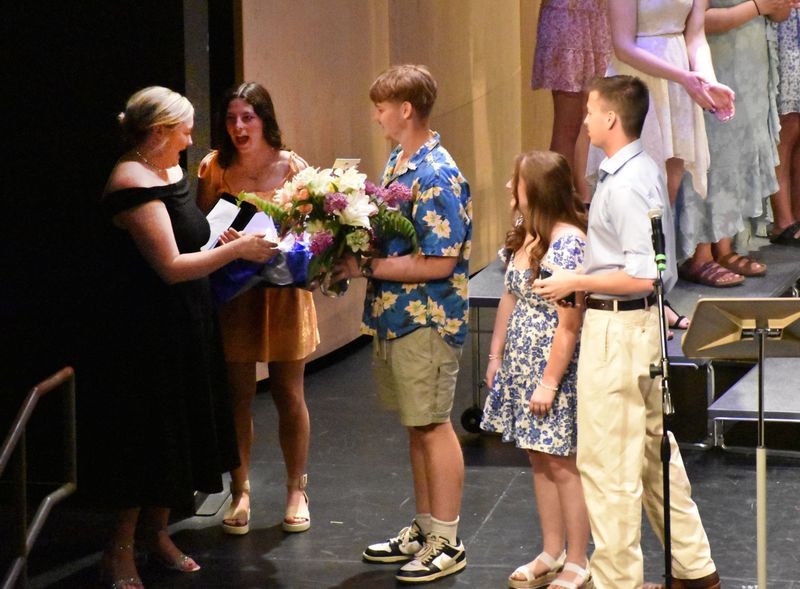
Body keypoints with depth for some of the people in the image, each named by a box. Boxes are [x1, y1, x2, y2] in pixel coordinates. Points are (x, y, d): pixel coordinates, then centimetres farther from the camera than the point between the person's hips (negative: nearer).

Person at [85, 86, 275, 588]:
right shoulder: (134, 185, -21)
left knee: (174, 431, 17)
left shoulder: (170, 172, 9)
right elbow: (170, 267, -23)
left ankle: (156, 531, 30)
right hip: (146, 334, -9)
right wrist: (236, 250, -16)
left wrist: (228, 240, 7)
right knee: (146, 438, -2)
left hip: (181, 329, 10)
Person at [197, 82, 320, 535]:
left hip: (283, 290, -1)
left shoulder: (291, 166, -4)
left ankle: (297, 492, 21)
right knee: (238, 395, 5)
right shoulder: (214, 169, -1)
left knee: (289, 394, 7)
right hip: (231, 291, 1)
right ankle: (240, 493, 17)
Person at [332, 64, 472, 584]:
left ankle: (447, 543, 10)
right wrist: (355, 249, 1)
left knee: (433, 427, 0)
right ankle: (424, 528, 27)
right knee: (416, 427, 16)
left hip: (427, 321, -9)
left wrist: (367, 267, -18)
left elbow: (439, 263, -23)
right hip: (395, 315, 9)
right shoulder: (398, 162, 10)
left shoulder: (437, 177, -19)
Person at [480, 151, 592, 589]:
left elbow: (569, 323, -21)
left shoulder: (567, 242, -20)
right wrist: (496, 356, 16)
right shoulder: (523, 237, 7)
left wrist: (550, 381, -20)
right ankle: (552, 554, 28)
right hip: (521, 366, 9)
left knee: (562, 464, 1)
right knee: (539, 459, 15)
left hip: (554, 368, -9)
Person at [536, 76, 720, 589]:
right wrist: (584, 279, 16)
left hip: (616, 329, -11)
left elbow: (642, 276, -25)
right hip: (643, 321, 11)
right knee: (654, 450, 19)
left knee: (607, 463, 0)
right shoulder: (648, 170, 9)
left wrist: (576, 283, -16)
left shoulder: (625, 186, -21)